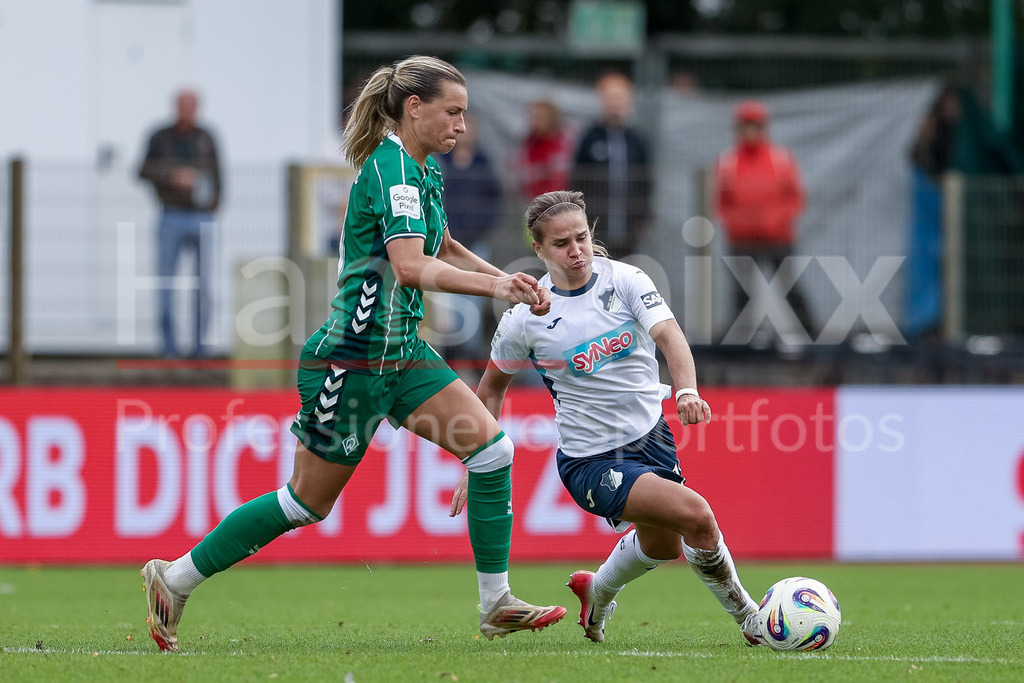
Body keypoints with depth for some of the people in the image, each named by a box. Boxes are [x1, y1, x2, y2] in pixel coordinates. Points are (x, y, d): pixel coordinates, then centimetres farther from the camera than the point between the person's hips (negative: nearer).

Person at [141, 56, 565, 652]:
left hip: (400, 351, 9)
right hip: (353, 357, -9)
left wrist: (508, 282, 17)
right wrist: (494, 286, -31)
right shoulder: (393, 167, -18)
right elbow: (410, 267, -29)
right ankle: (175, 578, 13)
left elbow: (443, 249, 29)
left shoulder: (424, 170, 12)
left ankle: (497, 605, -3)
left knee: (490, 444, -5)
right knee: (309, 501, 0)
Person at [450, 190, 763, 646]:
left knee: (662, 546, 21)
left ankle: (597, 592, 52)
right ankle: (745, 615, 2)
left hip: (651, 436, 5)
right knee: (695, 515, -21)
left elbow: (668, 334, -22)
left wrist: (687, 390, -42)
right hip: (592, 460, -5)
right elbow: (492, 387, 4)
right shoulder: (524, 319, -12)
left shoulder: (624, 280, -8)